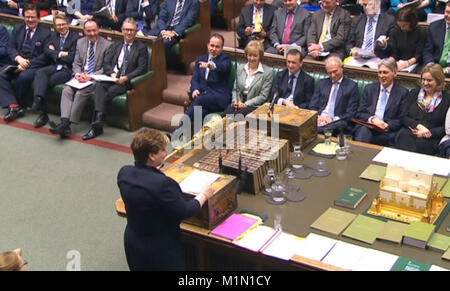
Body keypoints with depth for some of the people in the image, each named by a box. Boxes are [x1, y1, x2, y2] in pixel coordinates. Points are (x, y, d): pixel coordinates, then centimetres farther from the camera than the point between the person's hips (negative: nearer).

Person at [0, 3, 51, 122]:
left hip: (35, 65, -5)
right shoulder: (17, 28, 14)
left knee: (24, 76, -36)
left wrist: (28, 64, -18)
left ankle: (20, 105, -13)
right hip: (17, 63, 5)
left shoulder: (45, 33, -1)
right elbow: (10, 48, 9)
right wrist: (18, 59, -13)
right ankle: (13, 106, -27)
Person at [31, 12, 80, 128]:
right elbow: (47, 51, 6)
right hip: (55, 67, 5)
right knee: (40, 73, -27)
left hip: (68, 70, -5)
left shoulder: (76, 37, -2)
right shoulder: (54, 35, 18)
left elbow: (71, 58, -9)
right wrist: (61, 54, -7)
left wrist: (55, 53, -1)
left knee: (49, 80, -28)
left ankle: (44, 113, -22)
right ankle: (38, 99, -45)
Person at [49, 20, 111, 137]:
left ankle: (68, 124, -30)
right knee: (67, 90, -23)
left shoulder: (107, 45, -4)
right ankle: (65, 122, -34)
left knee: (81, 93, -30)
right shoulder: (80, 42, 13)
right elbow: (76, 63, 13)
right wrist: (78, 74, -9)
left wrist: (90, 76, -18)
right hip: (80, 76, 5)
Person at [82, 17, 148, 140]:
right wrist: (112, 73, -10)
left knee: (110, 91, -31)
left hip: (126, 81, -3)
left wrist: (126, 78, -14)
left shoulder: (141, 48, 11)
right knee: (99, 85, -31)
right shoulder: (115, 46, 24)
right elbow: (106, 63, 13)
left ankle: (96, 126, -30)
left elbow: (142, 68, 0)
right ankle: (98, 121, -42)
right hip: (111, 78, 3)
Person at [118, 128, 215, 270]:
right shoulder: (162, 184, -33)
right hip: (160, 249, -7)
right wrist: (203, 195, -5)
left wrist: (156, 168, 25)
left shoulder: (124, 173, -11)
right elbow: (185, 212, -21)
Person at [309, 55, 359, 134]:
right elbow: (313, 106, 15)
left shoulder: (352, 86, 8)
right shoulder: (322, 83, 21)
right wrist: (318, 116, -7)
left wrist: (334, 120, -14)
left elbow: (350, 113, 1)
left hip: (337, 122, -3)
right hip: (319, 119, 4)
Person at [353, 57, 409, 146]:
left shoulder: (402, 92, 7)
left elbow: (401, 120, 4)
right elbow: (359, 114, 10)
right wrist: (372, 119, -10)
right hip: (366, 127, 2)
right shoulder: (369, 88, 15)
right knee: (364, 130, -34)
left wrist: (387, 126, -15)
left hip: (387, 132, -2)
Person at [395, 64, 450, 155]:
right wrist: (418, 126, -7)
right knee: (403, 136, -34)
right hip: (409, 132, 2)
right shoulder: (414, 93, 21)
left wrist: (429, 133, -12)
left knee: (421, 143, -37)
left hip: (431, 138, -2)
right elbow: (404, 118, 12)